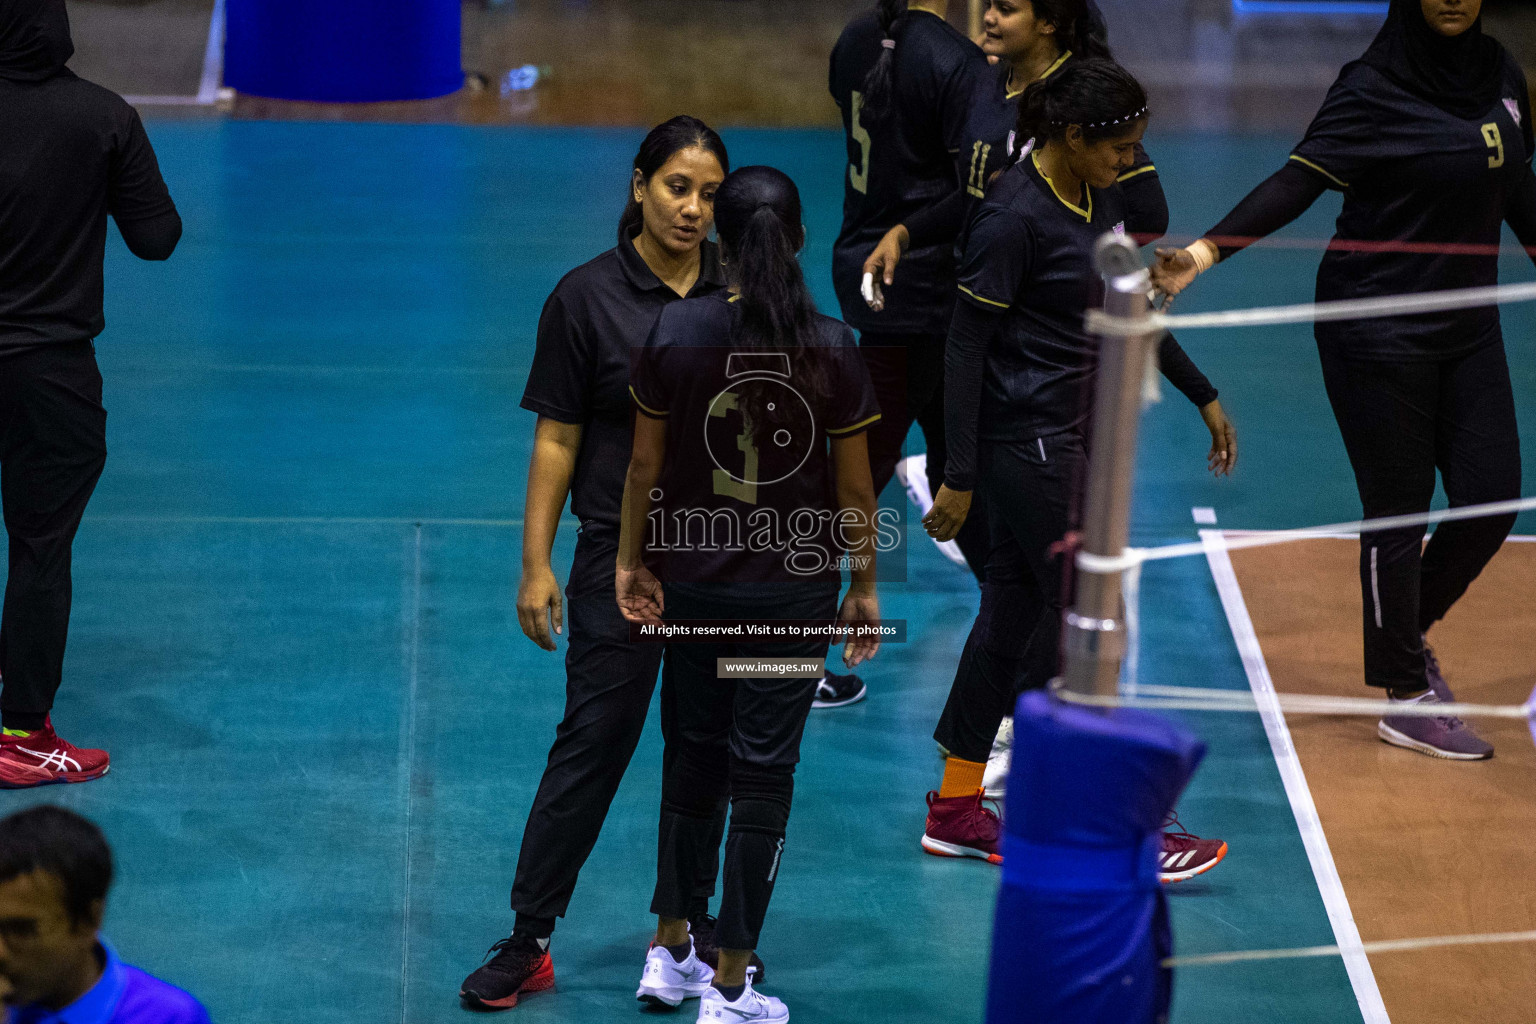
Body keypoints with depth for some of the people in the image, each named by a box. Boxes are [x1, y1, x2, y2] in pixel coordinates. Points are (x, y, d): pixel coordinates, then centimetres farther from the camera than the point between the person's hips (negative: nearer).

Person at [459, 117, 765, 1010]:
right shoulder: (587, 297, -6)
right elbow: (557, 439, -4)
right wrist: (537, 563, -7)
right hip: (622, 557, -3)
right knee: (594, 742, -4)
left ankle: (689, 921, 25)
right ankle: (529, 943, 2)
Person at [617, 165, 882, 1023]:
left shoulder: (676, 334, -10)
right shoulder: (832, 349, -13)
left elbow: (645, 466, -3)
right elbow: (856, 486, -6)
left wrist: (633, 563, 10)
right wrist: (865, 588, 6)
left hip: (693, 581, 2)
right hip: (794, 589, -2)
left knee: (695, 756, 20)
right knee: (763, 773, 6)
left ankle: (670, 954, 29)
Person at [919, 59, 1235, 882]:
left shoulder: (1102, 194, 6)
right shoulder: (1015, 216, -20)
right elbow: (965, 344, -18)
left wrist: (1202, 396, 20)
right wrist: (959, 477, -18)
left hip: (1075, 429, 9)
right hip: (1028, 438, -9)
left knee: (1016, 612, 12)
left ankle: (956, 811, 21)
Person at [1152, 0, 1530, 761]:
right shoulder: (1374, 89, -15)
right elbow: (1299, 180, -23)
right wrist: (1207, 251, -35)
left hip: (1466, 326, 6)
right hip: (1379, 334, -6)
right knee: (1397, 511, 1)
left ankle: (1409, 630, 31)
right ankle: (1405, 697, 13)